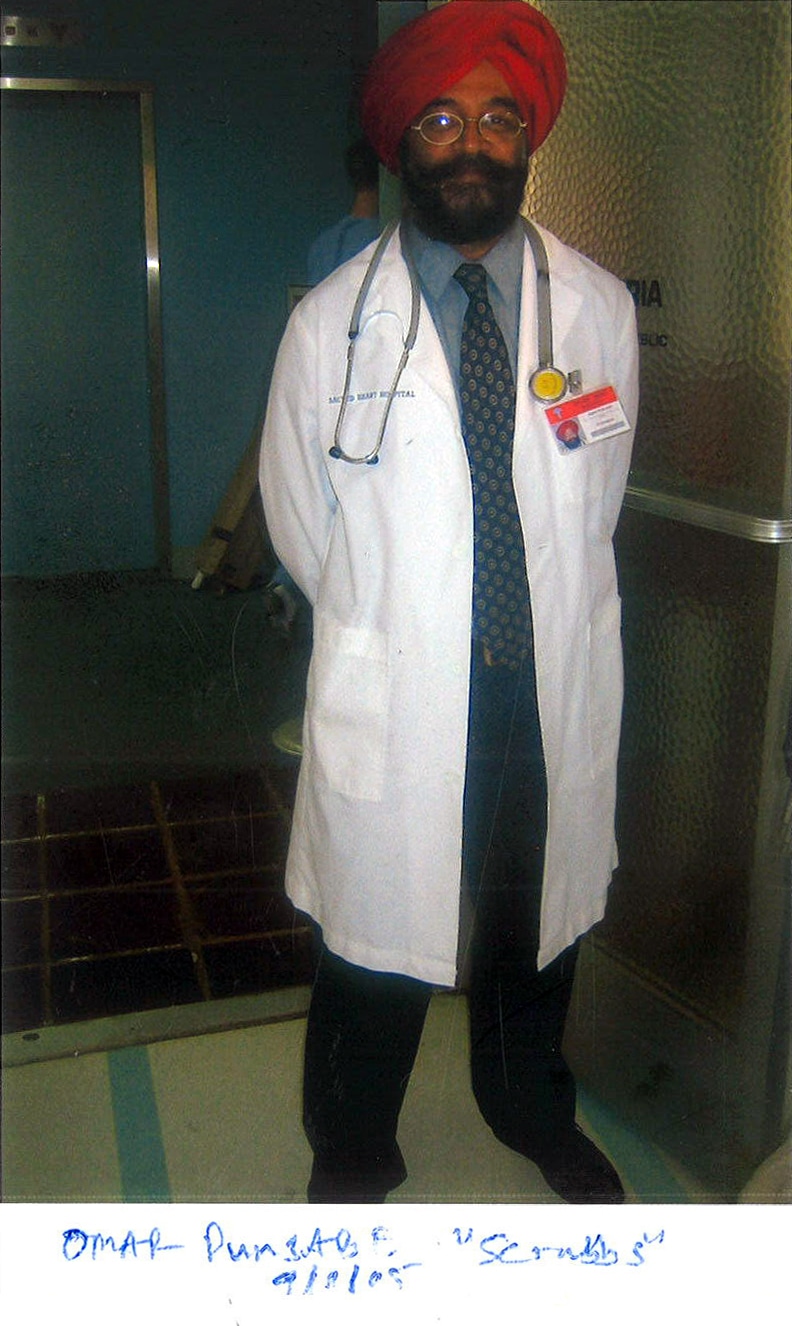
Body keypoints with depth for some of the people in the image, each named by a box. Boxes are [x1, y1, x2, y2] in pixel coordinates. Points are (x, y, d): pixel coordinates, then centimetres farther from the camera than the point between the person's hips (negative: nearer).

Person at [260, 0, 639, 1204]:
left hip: (555, 696, 3)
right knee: (376, 949, 13)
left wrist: (536, 614, 10)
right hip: (392, 703, -2)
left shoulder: (600, 309, -1)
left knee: (538, 931, 22)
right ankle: (351, 1158, 43)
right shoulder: (330, 323, -7)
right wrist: (385, 622, 8)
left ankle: (534, 1115, 52)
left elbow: (597, 497, 10)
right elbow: (301, 527, 2)